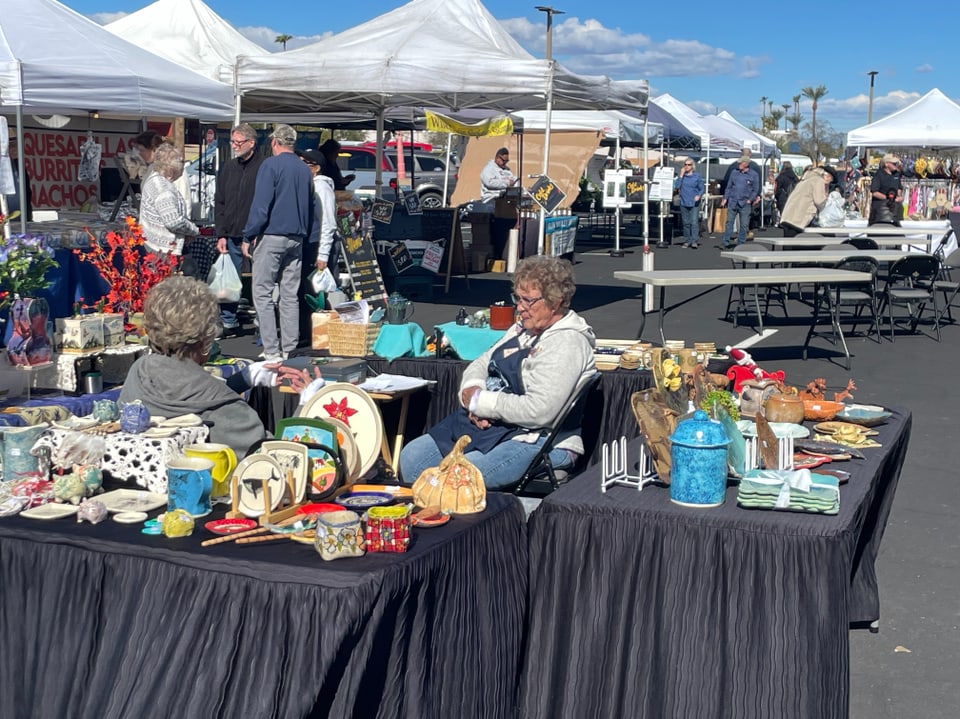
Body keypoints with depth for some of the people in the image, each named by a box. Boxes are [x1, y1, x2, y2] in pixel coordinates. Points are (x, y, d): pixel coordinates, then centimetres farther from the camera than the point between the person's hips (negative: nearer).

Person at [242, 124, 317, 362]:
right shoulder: (305, 170, 12)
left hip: (272, 235, -6)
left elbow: (261, 206, -13)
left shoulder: (271, 165, -8)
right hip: (296, 239, 6)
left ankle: (271, 350, -6)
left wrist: (249, 235, -6)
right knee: (290, 296, 9)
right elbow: (311, 209, 17)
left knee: (262, 293, -2)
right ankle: (289, 349, 9)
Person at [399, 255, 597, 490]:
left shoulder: (567, 343, -15)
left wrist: (479, 401, -14)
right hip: (488, 425, 10)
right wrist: (473, 391, -5)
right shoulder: (523, 329, 15)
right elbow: (480, 365, 20)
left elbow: (538, 411, -25)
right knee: (412, 457, 2)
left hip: (539, 442, -10)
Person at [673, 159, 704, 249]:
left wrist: (699, 195, -15)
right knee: (686, 223, 8)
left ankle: (695, 241, -16)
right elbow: (676, 186, -5)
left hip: (694, 203, -3)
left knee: (694, 222, -13)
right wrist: (681, 175, -7)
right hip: (684, 203, 3)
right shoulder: (681, 176, 8)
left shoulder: (697, 176, 1)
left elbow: (702, 188, 4)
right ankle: (687, 241, 17)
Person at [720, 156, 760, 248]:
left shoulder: (753, 175, 0)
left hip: (745, 203, -2)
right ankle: (726, 243, 7)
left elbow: (755, 190, 2)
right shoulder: (734, 173, 8)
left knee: (744, 225, 3)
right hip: (732, 202, 2)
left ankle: (741, 244, 11)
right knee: (729, 222, 2)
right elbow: (729, 187, 13)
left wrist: (750, 200, -8)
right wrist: (725, 198, 5)